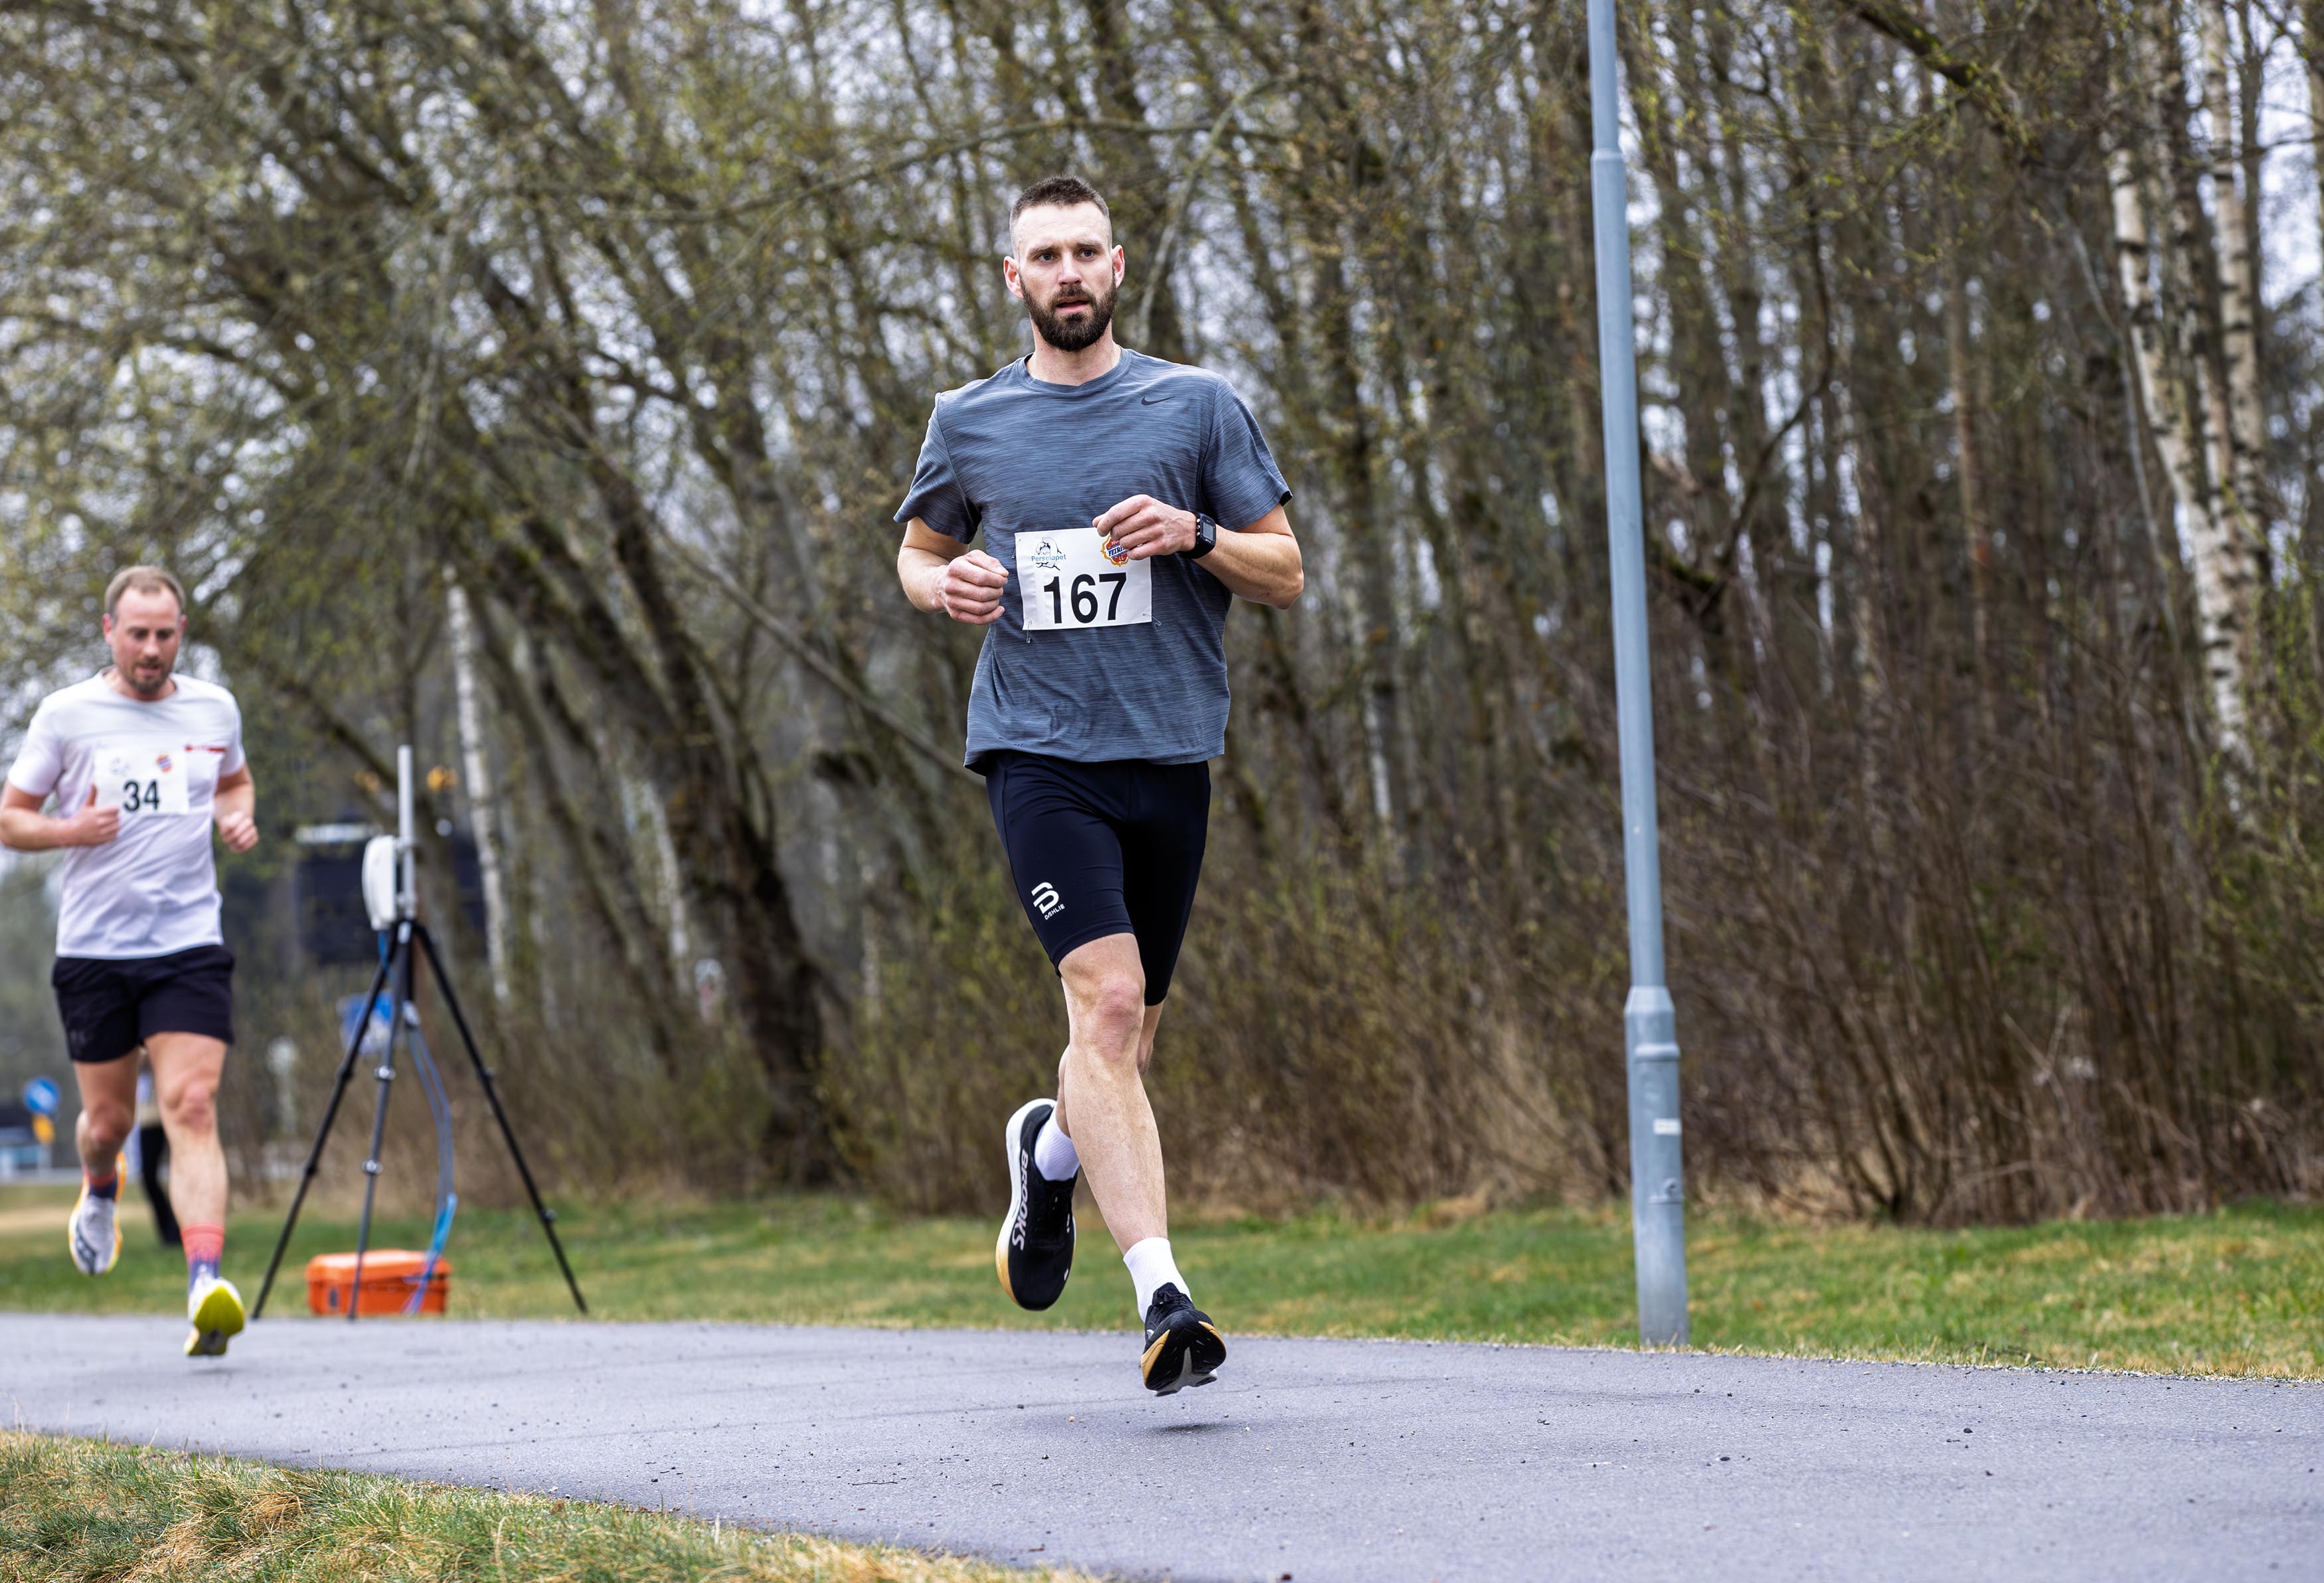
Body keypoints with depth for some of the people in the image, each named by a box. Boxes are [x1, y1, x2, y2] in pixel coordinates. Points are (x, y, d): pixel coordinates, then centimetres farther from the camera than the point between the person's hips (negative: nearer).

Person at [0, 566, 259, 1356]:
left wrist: (238, 818, 3)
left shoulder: (214, 709, 6)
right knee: (109, 1118, 10)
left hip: (189, 943, 0)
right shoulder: (66, 714, -2)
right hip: (94, 947, 0)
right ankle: (100, 1193, 47)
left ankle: (206, 1286, -27)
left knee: (192, 1107, -15)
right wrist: (71, 830, -16)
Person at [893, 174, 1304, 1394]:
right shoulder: (968, 423, 8)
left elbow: (1285, 574, 8)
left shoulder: (1197, 406, 6)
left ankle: (1050, 1147, 46)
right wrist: (945, 586, 0)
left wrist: (1194, 536, -12)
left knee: (1129, 1039, 10)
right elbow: (918, 550, 24)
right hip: (1037, 746, -2)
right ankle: (1162, 1299, -24)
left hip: (1169, 752, 2)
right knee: (1105, 1000, -20)